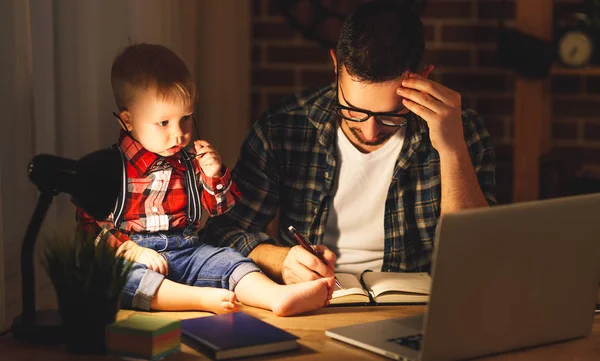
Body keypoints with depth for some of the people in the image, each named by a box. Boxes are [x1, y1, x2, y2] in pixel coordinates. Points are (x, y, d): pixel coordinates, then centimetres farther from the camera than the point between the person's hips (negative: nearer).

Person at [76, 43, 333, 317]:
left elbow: (224, 209, 19)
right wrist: (132, 251, -17)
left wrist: (215, 176, -1)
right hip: (132, 259, -4)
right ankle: (203, 299, -52)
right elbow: (91, 224, -4)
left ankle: (279, 296, -44)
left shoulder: (191, 161, 12)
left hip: (186, 253, 4)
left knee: (227, 260, -22)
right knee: (124, 278, -37)